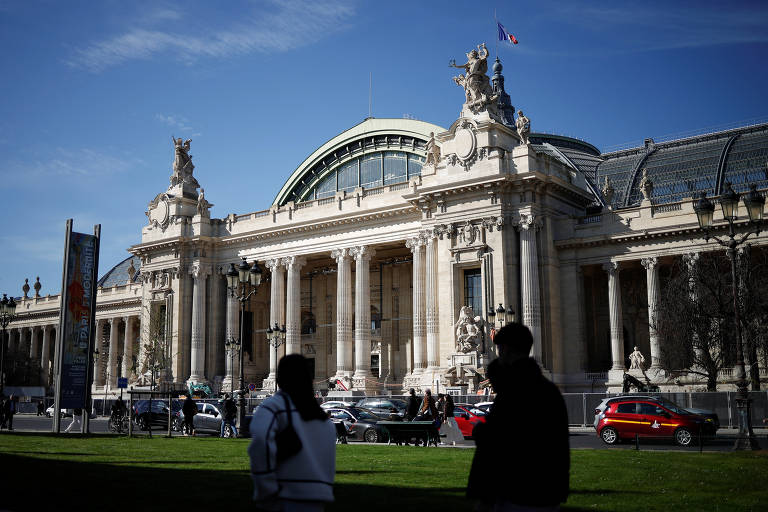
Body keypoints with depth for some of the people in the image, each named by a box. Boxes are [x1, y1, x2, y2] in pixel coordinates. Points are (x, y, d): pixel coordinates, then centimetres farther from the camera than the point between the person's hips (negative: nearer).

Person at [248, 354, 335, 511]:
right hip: (318, 499, 6)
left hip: (285, 498, -6)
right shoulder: (324, 419, 17)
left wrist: (265, 492, -18)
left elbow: (260, 439, -23)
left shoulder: (273, 405, -4)